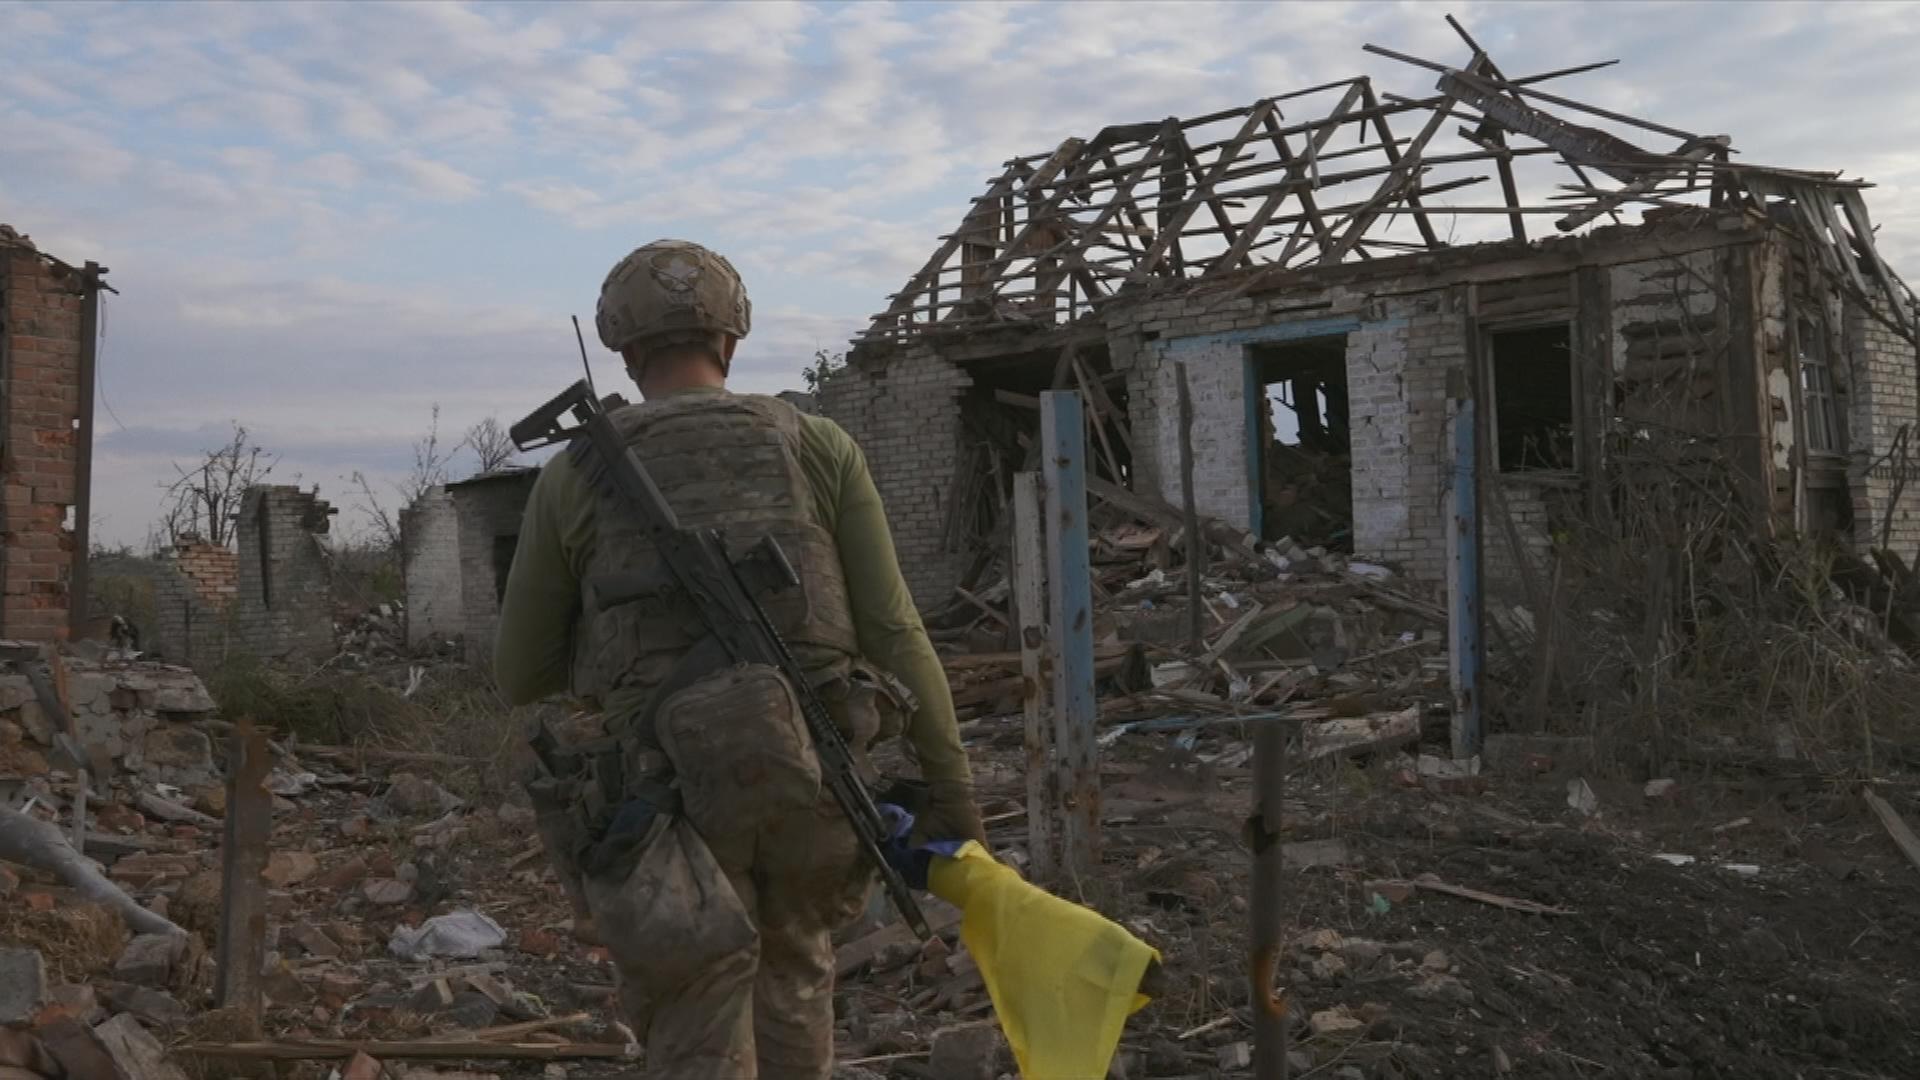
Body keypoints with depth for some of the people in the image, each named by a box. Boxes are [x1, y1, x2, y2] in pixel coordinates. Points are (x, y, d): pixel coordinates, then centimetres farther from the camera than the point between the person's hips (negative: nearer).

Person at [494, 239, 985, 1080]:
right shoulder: (820, 447, 4)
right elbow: (894, 633, -1)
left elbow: (521, 677, 11)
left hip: (673, 799, -1)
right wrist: (953, 789, 3)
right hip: (810, 779, 2)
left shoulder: (573, 477, 4)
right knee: (791, 967, 30)